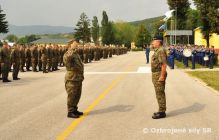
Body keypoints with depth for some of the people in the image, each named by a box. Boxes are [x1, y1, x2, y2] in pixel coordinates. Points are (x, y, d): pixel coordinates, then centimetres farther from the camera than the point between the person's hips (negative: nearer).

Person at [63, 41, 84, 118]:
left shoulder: (76, 54, 16)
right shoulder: (67, 54, -15)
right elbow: (68, 58, -41)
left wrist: (81, 76, 28)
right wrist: (73, 49, -38)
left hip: (78, 79, 10)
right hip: (71, 79, -10)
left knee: (77, 96, 17)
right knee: (71, 96, -3)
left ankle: (74, 110, 30)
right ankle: (70, 112, 5)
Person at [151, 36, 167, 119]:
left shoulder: (161, 51, -17)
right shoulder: (157, 50, 16)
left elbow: (164, 64, -24)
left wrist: (162, 76, -25)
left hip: (159, 75, -11)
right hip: (156, 74, 11)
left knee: (160, 94, -6)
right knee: (159, 93, 14)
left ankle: (162, 112, -1)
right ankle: (161, 110, 22)